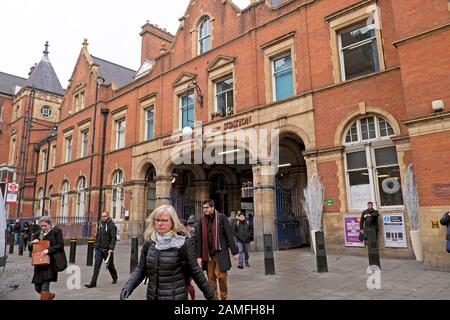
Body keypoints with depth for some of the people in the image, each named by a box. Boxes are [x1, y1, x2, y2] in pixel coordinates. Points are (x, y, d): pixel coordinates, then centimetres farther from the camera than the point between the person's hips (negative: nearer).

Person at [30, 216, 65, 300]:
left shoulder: (56, 231, -4)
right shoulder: (39, 233, 14)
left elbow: (60, 245, -10)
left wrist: (49, 250, -22)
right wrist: (34, 241, 3)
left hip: (50, 262, -7)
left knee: (45, 287, -11)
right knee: (37, 287, 11)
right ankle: (49, 295, 37)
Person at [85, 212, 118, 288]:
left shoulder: (112, 225, -9)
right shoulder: (100, 225, 10)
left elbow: (113, 238, -15)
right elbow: (97, 236, 19)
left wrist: (111, 248, -23)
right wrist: (96, 246, 15)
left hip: (107, 249, -4)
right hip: (99, 249, 4)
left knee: (110, 265, 11)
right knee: (97, 265, -5)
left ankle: (115, 278, 35)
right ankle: (93, 283, -3)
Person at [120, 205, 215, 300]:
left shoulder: (183, 242, -13)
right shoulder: (149, 243, 1)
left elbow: (195, 271, -7)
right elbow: (140, 269, 6)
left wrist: (210, 294, -4)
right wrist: (128, 287, -8)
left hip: (176, 296, -4)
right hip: (152, 296, 5)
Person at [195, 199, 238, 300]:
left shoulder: (222, 217, -7)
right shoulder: (202, 221, 4)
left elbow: (229, 235, -7)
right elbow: (199, 239, 6)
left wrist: (234, 251, -8)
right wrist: (198, 256, 3)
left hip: (220, 252, -3)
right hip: (208, 253, 3)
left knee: (220, 275, -3)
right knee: (211, 277, 5)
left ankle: (224, 296, 19)